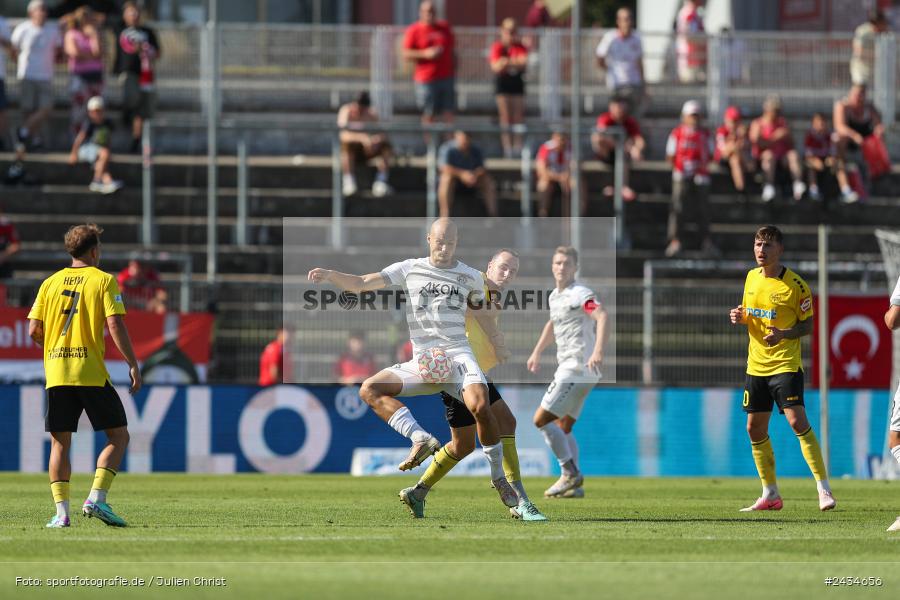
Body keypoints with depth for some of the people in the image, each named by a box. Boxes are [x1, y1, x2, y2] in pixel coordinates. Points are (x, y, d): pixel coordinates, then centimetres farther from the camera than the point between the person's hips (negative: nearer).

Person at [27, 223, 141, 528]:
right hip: (92, 373, -4)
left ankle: (61, 511, -2)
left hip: (56, 374, 4)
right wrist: (133, 364, -6)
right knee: (118, 436, 6)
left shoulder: (51, 282, 11)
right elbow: (115, 325, -10)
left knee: (59, 443, 8)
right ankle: (96, 498, -10)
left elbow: (34, 330, 8)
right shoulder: (103, 280, 0)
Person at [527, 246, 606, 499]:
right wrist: (536, 353, 36)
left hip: (577, 369, -10)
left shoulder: (580, 295, -13)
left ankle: (570, 472, -7)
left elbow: (602, 315, -30)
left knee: (541, 419, -10)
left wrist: (598, 351, -43)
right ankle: (573, 485, 13)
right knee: (563, 428, 12)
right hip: (567, 368, 10)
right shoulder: (555, 297, 17)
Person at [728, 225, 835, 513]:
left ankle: (824, 488, -16)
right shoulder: (752, 277, 8)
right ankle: (770, 494, 21)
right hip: (756, 365, 7)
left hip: (785, 363, -7)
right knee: (755, 429, 9)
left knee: (797, 421, -20)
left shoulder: (795, 285, -11)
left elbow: (808, 325, -6)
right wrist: (739, 316, -1)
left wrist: (783, 334, -23)